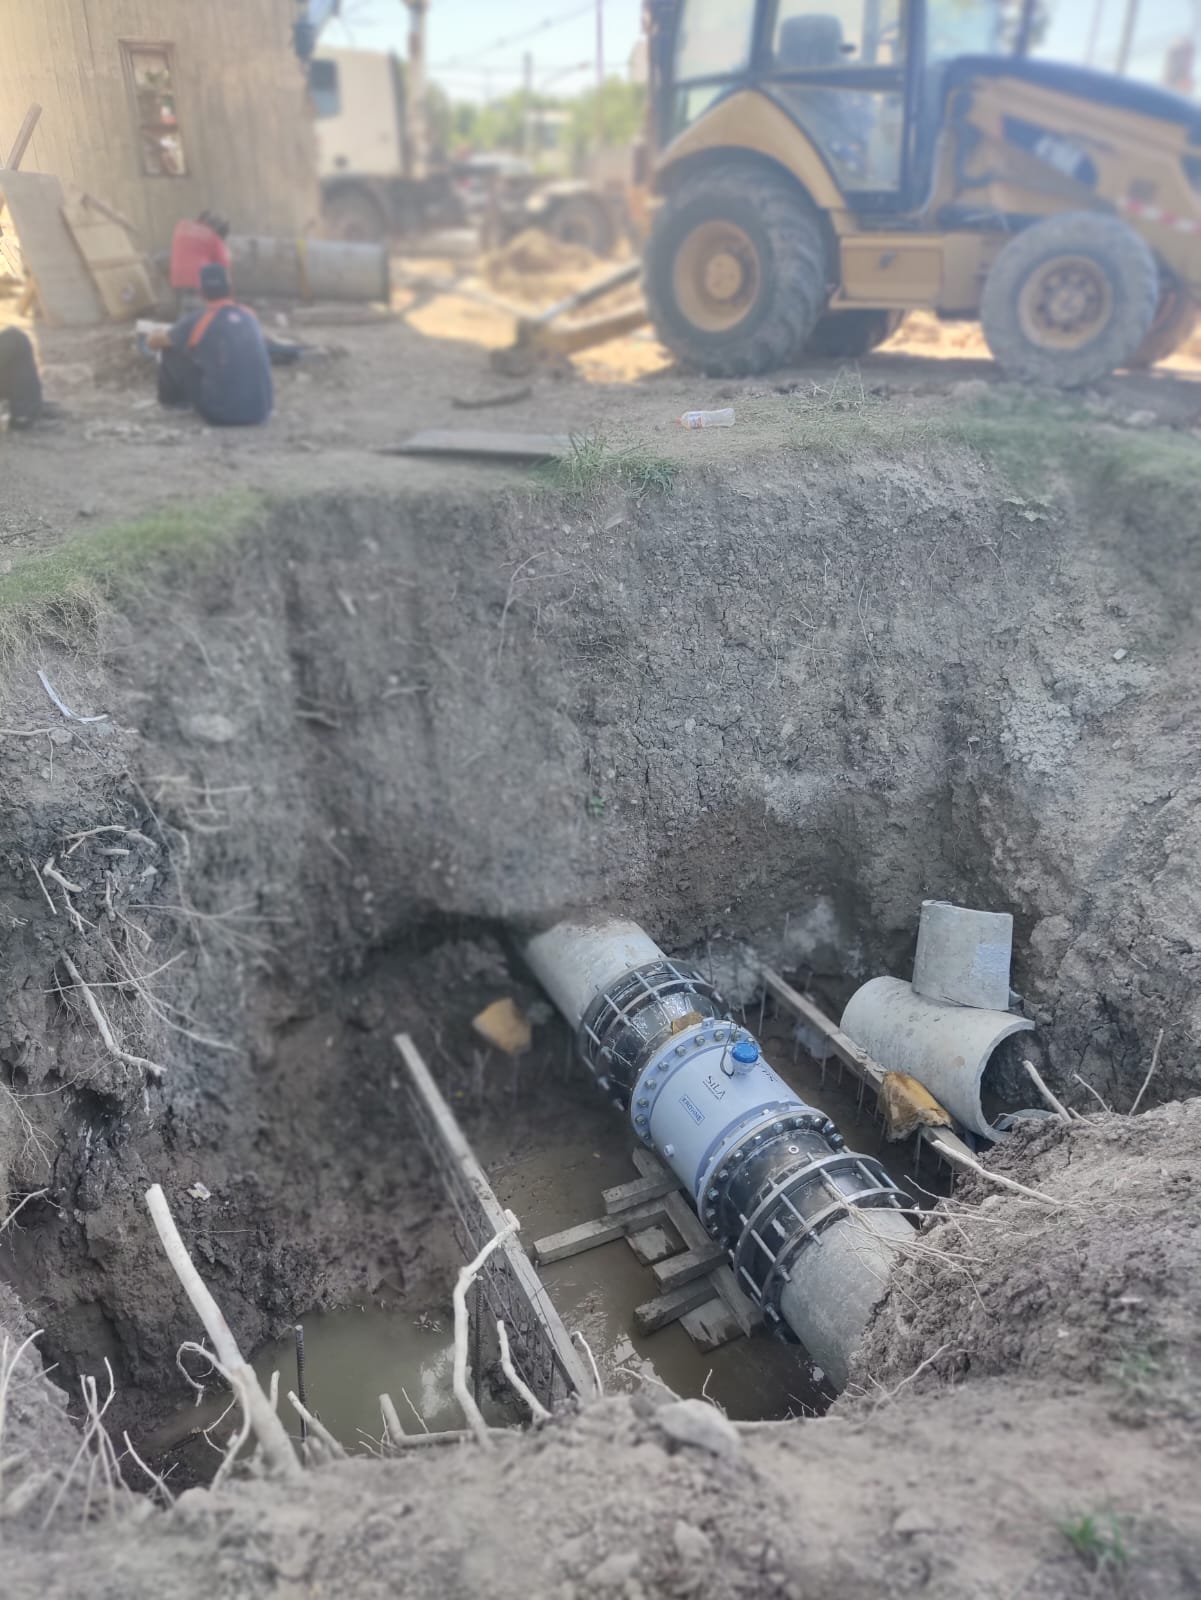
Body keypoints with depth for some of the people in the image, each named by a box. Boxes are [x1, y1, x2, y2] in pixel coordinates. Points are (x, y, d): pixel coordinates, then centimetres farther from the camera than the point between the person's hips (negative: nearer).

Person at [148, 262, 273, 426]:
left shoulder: (197, 321, -5)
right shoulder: (250, 316, 8)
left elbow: (153, 342, 11)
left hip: (221, 412, -4)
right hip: (261, 411, 4)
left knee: (171, 350, 14)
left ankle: (171, 399, 38)